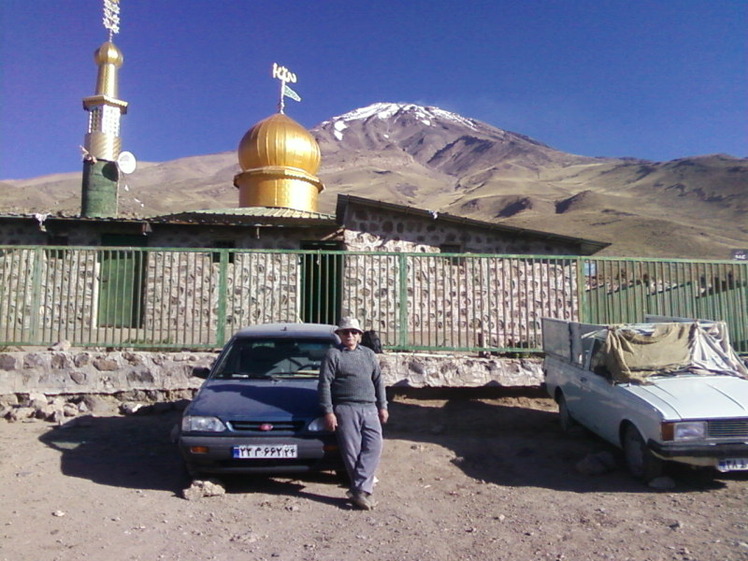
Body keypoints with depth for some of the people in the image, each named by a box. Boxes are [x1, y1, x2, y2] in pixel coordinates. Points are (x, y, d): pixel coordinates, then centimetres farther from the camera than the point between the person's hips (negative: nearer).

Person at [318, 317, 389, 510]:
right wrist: (328, 412, -9)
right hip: (346, 409, -4)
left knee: (374, 446, -9)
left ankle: (360, 489, -9)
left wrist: (382, 406, 14)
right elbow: (324, 385, -3)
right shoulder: (333, 355, 3)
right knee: (352, 451, -5)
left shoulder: (369, 354, 18)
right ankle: (363, 489, 5)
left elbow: (378, 381, 20)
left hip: (370, 409, 5)